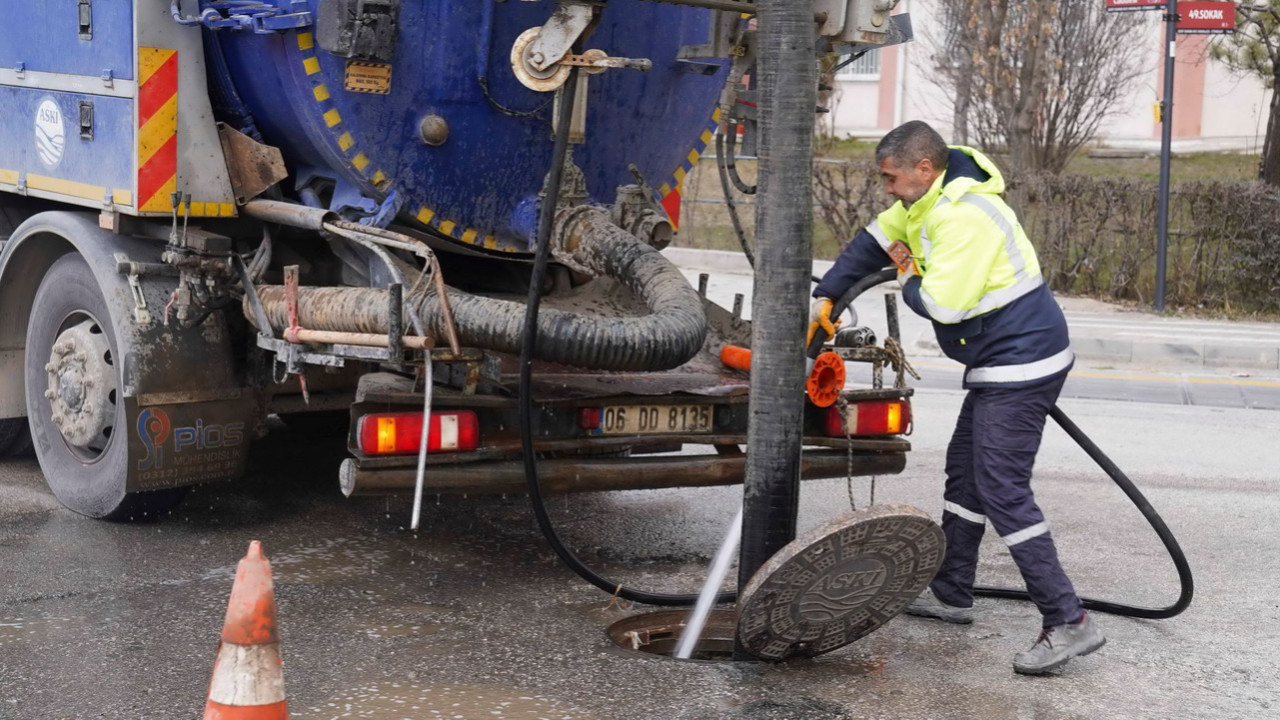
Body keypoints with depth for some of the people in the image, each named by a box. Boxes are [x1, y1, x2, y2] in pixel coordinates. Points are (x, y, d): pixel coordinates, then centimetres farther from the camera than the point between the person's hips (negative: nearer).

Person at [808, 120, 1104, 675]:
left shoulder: (965, 215, -24)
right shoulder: (925, 200, 9)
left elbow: (943, 303, -26)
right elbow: (873, 241, 21)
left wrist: (908, 282, -5)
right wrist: (825, 298, 17)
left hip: (1020, 363, -11)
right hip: (1001, 363, 11)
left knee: (1003, 490, -14)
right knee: (965, 472, 20)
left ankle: (1068, 623, -13)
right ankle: (951, 594, 33)